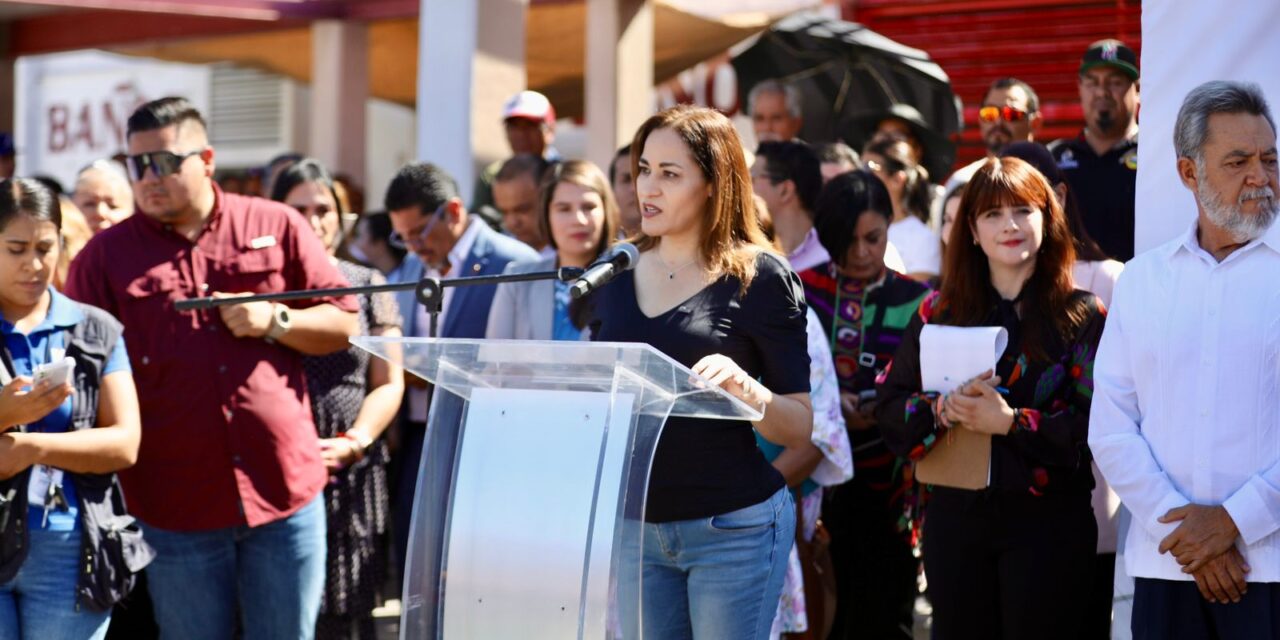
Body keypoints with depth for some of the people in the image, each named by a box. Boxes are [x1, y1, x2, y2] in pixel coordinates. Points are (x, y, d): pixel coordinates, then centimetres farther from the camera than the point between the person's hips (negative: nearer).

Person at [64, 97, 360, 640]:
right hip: (175, 508, 0)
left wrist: (274, 321, -10)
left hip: (286, 490, 0)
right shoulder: (105, 256, 3)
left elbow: (343, 323, 9)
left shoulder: (276, 227, 5)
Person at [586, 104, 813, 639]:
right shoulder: (616, 273, 9)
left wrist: (746, 389, -25)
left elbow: (800, 428, -5)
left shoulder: (759, 277, -6)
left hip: (733, 529, -5)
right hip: (635, 526, 5)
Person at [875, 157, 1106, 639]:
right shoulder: (939, 311, 9)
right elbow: (890, 406, 5)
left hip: (1048, 520, -3)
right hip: (955, 514, 3)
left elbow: (1098, 422, -11)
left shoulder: (1082, 315, -1)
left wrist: (1011, 422, -21)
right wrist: (942, 410, -15)